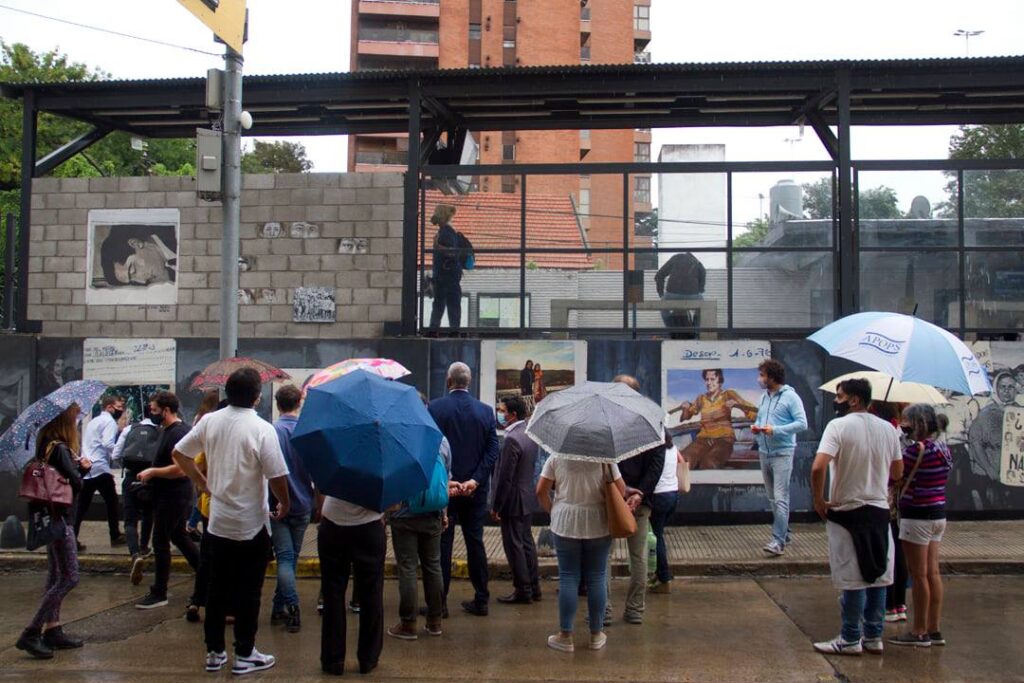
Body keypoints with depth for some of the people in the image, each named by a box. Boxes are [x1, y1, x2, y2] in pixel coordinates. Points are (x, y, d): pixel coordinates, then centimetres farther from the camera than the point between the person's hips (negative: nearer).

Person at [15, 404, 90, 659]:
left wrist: (80, 467, -2)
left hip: (52, 517, 10)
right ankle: (30, 633, -8)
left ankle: (52, 629, 21)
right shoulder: (59, 449, -19)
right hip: (59, 517, -10)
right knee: (69, 577, -7)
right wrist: (80, 467, -2)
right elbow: (75, 484, -18)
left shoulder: (47, 445, 9)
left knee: (56, 575, 15)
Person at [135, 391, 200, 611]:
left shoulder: (177, 433, -21)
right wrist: (153, 472, 13)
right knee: (179, 536, 19)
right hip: (171, 495, 10)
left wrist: (152, 472, -20)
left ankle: (159, 593, 6)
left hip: (173, 497, -10)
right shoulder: (168, 430, 11)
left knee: (161, 542, -2)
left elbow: (180, 469, -29)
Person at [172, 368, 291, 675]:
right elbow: (277, 476, -18)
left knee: (217, 589, 14)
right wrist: (284, 503, 0)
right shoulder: (262, 429, -18)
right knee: (248, 592, 5)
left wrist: (201, 481, 19)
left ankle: (214, 652, 21)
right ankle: (244, 655, 13)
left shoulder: (210, 421, -2)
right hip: (252, 526, -5)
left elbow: (180, 453, 8)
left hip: (218, 522, 5)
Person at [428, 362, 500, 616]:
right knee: (475, 542, 11)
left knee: (442, 543, 4)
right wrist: (475, 480, -8)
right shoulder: (486, 411, 1)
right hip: (475, 489, 3)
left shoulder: (435, 408, -8)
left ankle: (439, 602, 7)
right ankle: (481, 600, 16)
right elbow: (493, 450, -4)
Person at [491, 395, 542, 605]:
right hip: (527, 498, 9)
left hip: (513, 501, -9)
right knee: (526, 542, 17)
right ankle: (533, 587, 25)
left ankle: (522, 591, 8)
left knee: (514, 545, 1)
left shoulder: (512, 440, -22)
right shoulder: (529, 434, 6)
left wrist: (496, 506, -15)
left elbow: (505, 477, -22)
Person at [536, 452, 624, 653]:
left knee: (568, 578, 6)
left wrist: (552, 511, 12)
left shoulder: (557, 457, -5)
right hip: (598, 525, 0)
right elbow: (621, 491, -6)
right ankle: (596, 635, 17)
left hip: (565, 524, 0)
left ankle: (565, 636, 10)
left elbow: (541, 491, -3)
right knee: (597, 578, 9)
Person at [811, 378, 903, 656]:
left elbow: (818, 468, -25)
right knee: (878, 575, 12)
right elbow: (898, 472, 12)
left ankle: (851, 639, 10)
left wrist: (819, 500, -12)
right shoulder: (888, 429, 4)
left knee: (852, 579, 1)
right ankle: (873, 636, 21)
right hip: (880, 509, 5)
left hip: (847, 511, -5)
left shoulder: (838, 426, -14)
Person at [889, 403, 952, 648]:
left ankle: (919, 632, 7)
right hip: (938, 515, 8)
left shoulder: (916, 449, -19)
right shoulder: (943, 448, 7)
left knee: (918, 575, 0)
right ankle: (934, 630, 19)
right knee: (932, 573, 12)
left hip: (917, 516, -8)